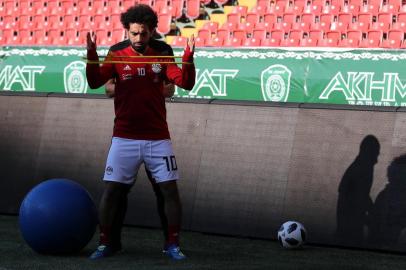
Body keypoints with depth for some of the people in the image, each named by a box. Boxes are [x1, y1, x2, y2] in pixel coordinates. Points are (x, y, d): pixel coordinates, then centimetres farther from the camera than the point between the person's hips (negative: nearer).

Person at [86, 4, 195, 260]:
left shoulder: (162, 54, 0)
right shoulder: (117, 54, -2)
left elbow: (186, 83, -8)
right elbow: (95, 82, -12)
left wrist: (188, 59, -25)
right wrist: (92, 56, -28)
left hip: (158, 138, 0)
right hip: (124, 138, 0)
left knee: (170, 190, -2)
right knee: (112, 190, -1)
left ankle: (173, 244, 10)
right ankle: (107, 243, 12)